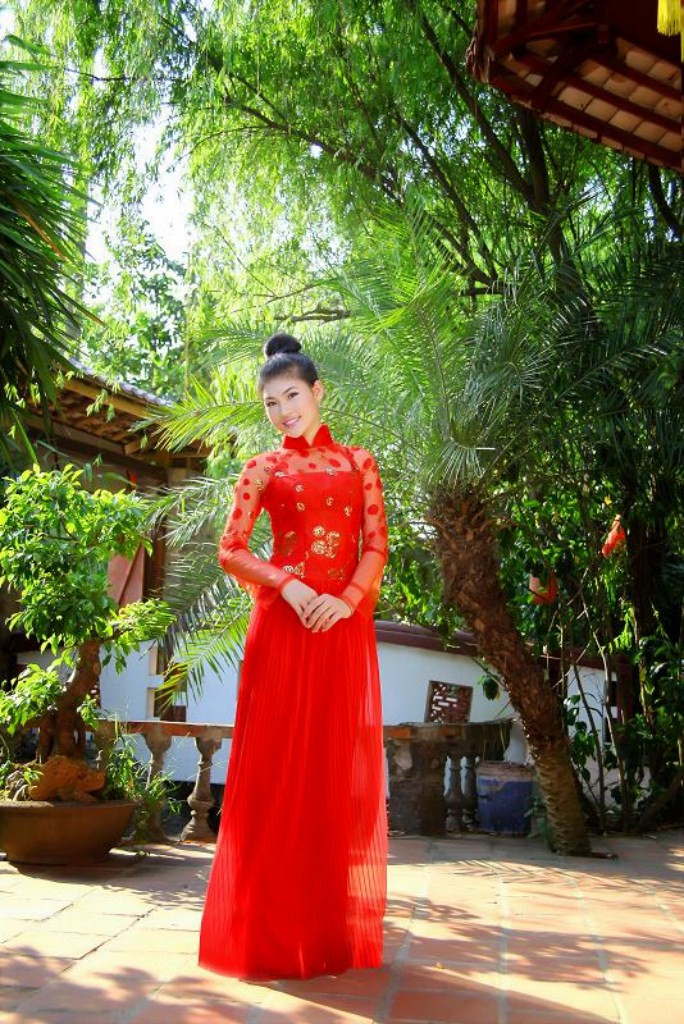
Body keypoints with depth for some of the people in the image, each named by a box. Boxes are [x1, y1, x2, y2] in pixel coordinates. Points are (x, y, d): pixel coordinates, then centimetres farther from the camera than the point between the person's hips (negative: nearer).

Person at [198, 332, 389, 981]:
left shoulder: (358, 462, 14)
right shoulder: (262, 469, 10)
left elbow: (377, 543, 6)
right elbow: (230, 550, 2)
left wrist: (348, 598, -10)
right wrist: (286, 583, -13)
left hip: (345, 625, 2)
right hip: (282, 624, -2)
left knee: (341, 768, 4)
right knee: (278, 764, -1)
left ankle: (335, 925, 15)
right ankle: (271, 929, 8)